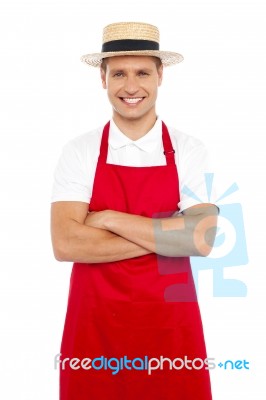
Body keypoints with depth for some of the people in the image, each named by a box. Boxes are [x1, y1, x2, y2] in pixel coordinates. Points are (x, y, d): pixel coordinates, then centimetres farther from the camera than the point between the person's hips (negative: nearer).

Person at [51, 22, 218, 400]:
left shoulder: (189, 152, -3)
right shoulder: (79, 152, -4)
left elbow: (202, 239, -16)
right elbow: (65, 244, -15)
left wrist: (110, 219, -15)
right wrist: (168, 236, -16)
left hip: (169, 322, 0)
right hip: (95, 324, 0)